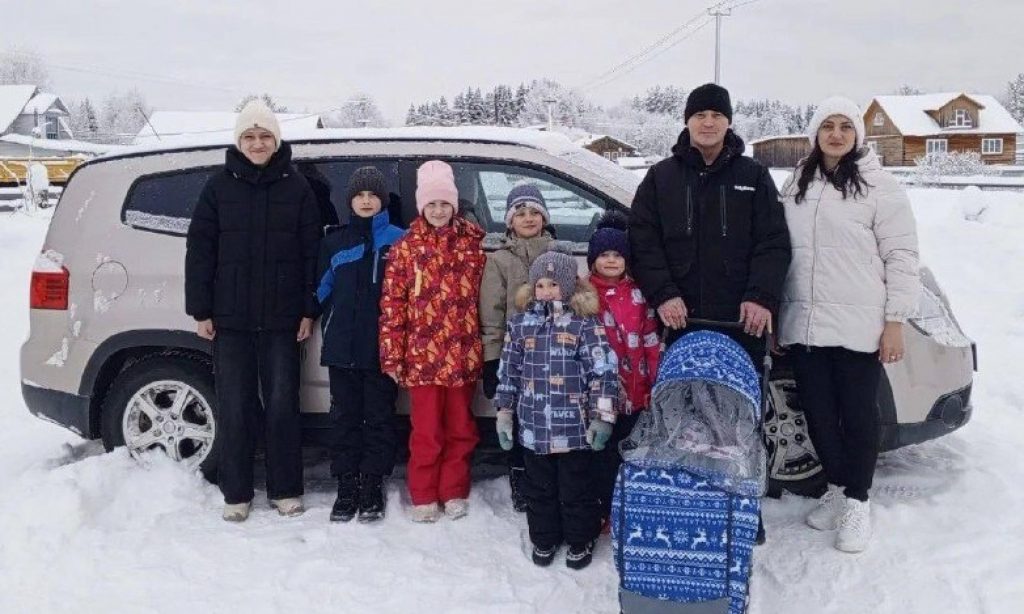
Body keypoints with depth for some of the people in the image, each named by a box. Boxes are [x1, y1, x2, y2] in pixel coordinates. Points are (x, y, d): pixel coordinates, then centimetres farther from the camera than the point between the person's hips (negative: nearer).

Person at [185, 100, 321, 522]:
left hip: (281, 317, 0)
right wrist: (201, 310, -2)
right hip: (230, 317, 1)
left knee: (282, 404, 5)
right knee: (234, 407, 5)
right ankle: (236, 494, 17)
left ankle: (286, 490, 17)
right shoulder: (219, 187, 4)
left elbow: (312, 252, 2)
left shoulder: (296, 188, 4)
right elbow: (200, 250, 3)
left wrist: (309, 310, -2)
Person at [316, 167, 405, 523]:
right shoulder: (334, 241, 10)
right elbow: (323, 289, 16)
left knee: (379, 417, 4)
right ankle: (346, 486, 16)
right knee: (344, 416, 7)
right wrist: (329, 326, 8)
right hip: (342, 346, 3)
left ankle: (373, 485, 14)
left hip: (382, 346, -2)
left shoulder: (398, 239, 2)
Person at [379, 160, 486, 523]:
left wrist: (487, 345, 4)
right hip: (422, 356, -2)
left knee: (460, 429, 12)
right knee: (426, 432, 6)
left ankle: (454, 493, 27)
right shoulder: (406, 247, 0)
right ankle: (424, 497, 21)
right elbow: (392, 303, -3)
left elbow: (484, 295, 6)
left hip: (463, 355, 2)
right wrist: (392, 355, -6)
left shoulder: (473, 242, 4)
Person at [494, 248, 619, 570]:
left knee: (577, 488, 11)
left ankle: (581, 540, 30)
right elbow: (508, 370, 10)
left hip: (574, 426, -3)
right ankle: (544, 538, 35)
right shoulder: (521, 323, 3)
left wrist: (603, 417, -11)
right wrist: (504, 412, 9)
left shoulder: (585, 324, -9)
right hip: (533, 426, 4)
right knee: (539, 488, 18)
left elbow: (604, 372, -9)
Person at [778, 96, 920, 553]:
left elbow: (901, 256, -4)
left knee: (857, 414, 4)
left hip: (859, 326, -4)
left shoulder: (879, 186, -2)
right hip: (804, 325, 4)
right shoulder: (795, 187, 12)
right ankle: (836, 488, 30)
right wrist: (777, 313, 13)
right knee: (817, 413, 10)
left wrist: (895, 320, -9)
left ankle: (857, 501, 19)